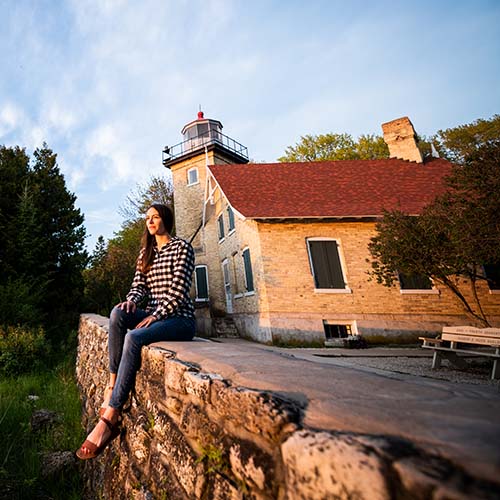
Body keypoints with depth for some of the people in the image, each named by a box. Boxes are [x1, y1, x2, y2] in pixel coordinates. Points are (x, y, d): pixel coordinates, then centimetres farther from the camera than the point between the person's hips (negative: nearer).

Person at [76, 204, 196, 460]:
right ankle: (112, 385, -20)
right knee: (118, 312, -23)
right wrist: (132, 300, -13)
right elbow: (139, 285, 10)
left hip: (180, 318, -6)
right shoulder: (146, 251, 17)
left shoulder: (182, 247, -4)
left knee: (133, 337, -30)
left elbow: (178, 289, -14)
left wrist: (154, 316, -20)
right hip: (154, 315, 6)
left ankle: (109, 419, -22)